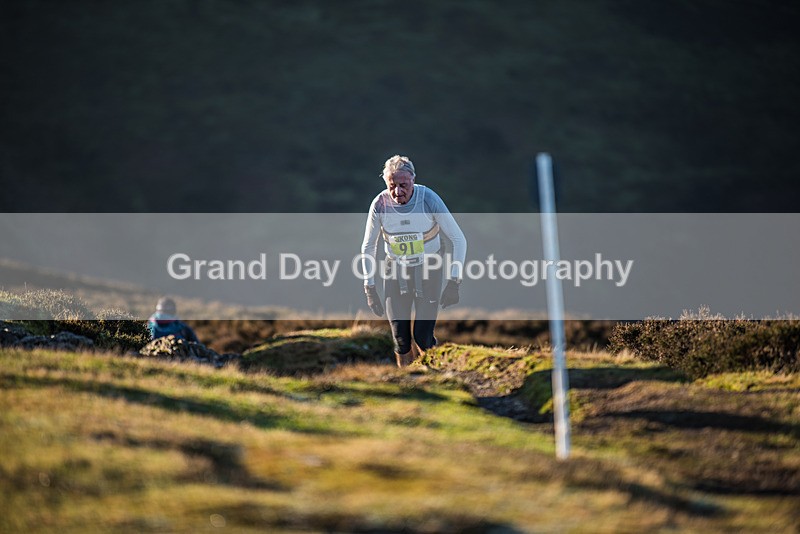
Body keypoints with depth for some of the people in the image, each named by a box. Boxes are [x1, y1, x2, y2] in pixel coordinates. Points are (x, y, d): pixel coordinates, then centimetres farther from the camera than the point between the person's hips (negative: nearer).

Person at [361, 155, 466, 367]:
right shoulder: (380, 204, -15)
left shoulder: (428, 199, -20)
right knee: (400, 339, -6)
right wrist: (369, 287, -2)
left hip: (428, 270, -1)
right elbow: (368, 247, 1)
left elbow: (458, 239, -12)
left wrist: (453, 282, -18)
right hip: (395, 272, 1)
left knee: (422, 337, -12)